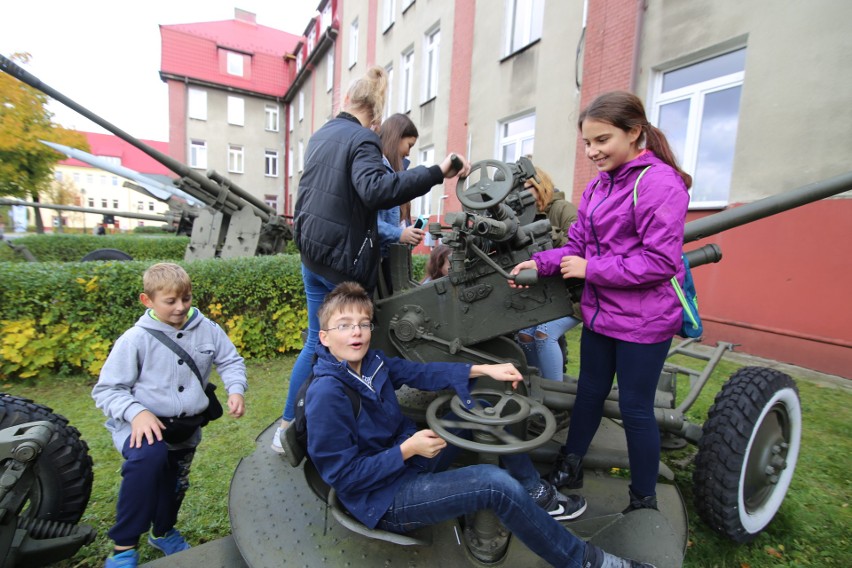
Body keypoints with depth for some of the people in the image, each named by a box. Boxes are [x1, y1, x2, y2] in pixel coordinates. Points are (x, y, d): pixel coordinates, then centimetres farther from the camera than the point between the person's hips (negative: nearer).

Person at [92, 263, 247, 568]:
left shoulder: (206, 329, -9)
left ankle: (164, 531, 55)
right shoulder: (135, 339, -17)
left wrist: (235, 390, -13)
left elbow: (231, 361, 4)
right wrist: (136, 412, -29)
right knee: (150, 456, -36)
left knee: (175, 484, 21)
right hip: (143, 424, -4)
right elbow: (106, 389, -11)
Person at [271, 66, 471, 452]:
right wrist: (437, 172, -33)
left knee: (317, 340, 17)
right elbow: (375, 189, -32)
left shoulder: (320, 136, 14)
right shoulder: (361, 140, -11)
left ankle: (288, 425, 27)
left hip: (311, 253, 8)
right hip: (344, 260, -7)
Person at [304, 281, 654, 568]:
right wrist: (407, 449, -26)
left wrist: (484, 370, -8)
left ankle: (534, 492, 14)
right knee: (496, 483, -23)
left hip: (410, 457, 8)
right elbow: (343, 476, -21)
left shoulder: (371, 362, -4)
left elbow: (420, 373, 0)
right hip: (383, 500, -8)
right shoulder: (326, 395, -26)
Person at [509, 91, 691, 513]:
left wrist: (591, 270, -20)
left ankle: (644, 500, 32)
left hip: (643, 321, -7)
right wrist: (540, 263, -9)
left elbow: (661, 262, -22)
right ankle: (568, 468, 42)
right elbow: (578, 246, 7)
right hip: (600, 313, 7)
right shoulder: (598, 185, 6)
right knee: (589, 391, 21)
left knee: (635, 407, 8)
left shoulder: (659, 182, -17)